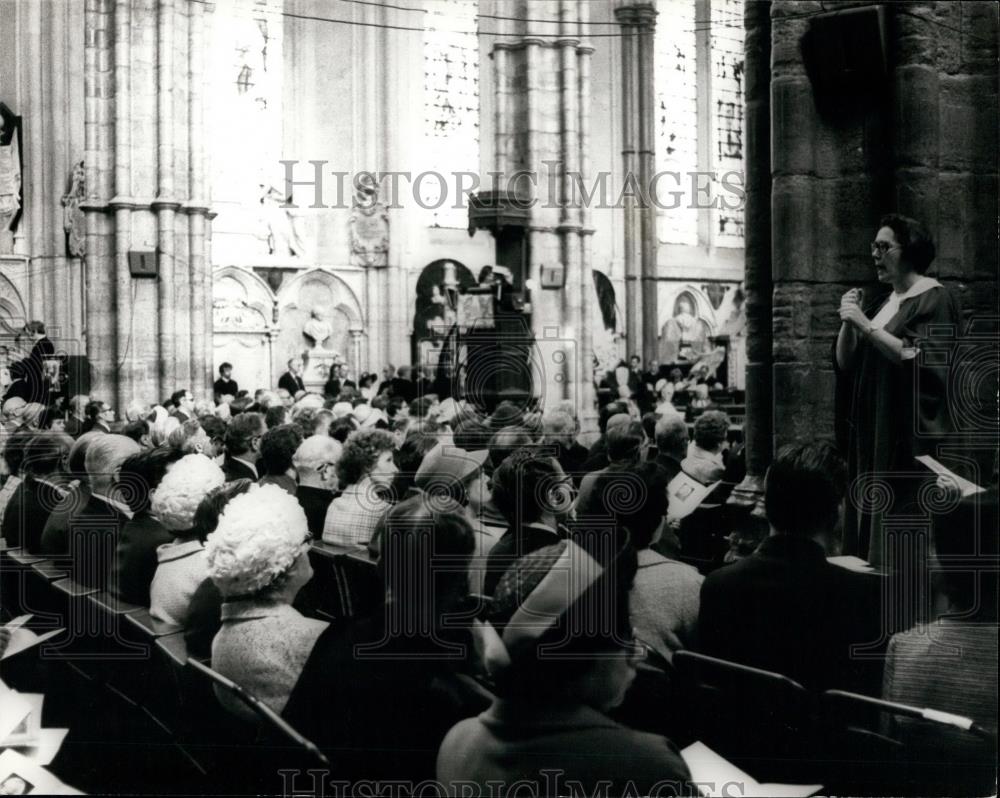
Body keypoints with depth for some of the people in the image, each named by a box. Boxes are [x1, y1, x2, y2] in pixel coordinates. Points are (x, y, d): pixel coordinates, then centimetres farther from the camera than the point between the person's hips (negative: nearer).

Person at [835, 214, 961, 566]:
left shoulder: (934, 299, -7)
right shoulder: (880, 304, 16)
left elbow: (921, 361, -19)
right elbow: (844, 363, 13)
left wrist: (867, 327, -21)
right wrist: (849, 322, -4)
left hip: (910, 434, -8)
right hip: (871, 430, 8)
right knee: (869, 517, 6)